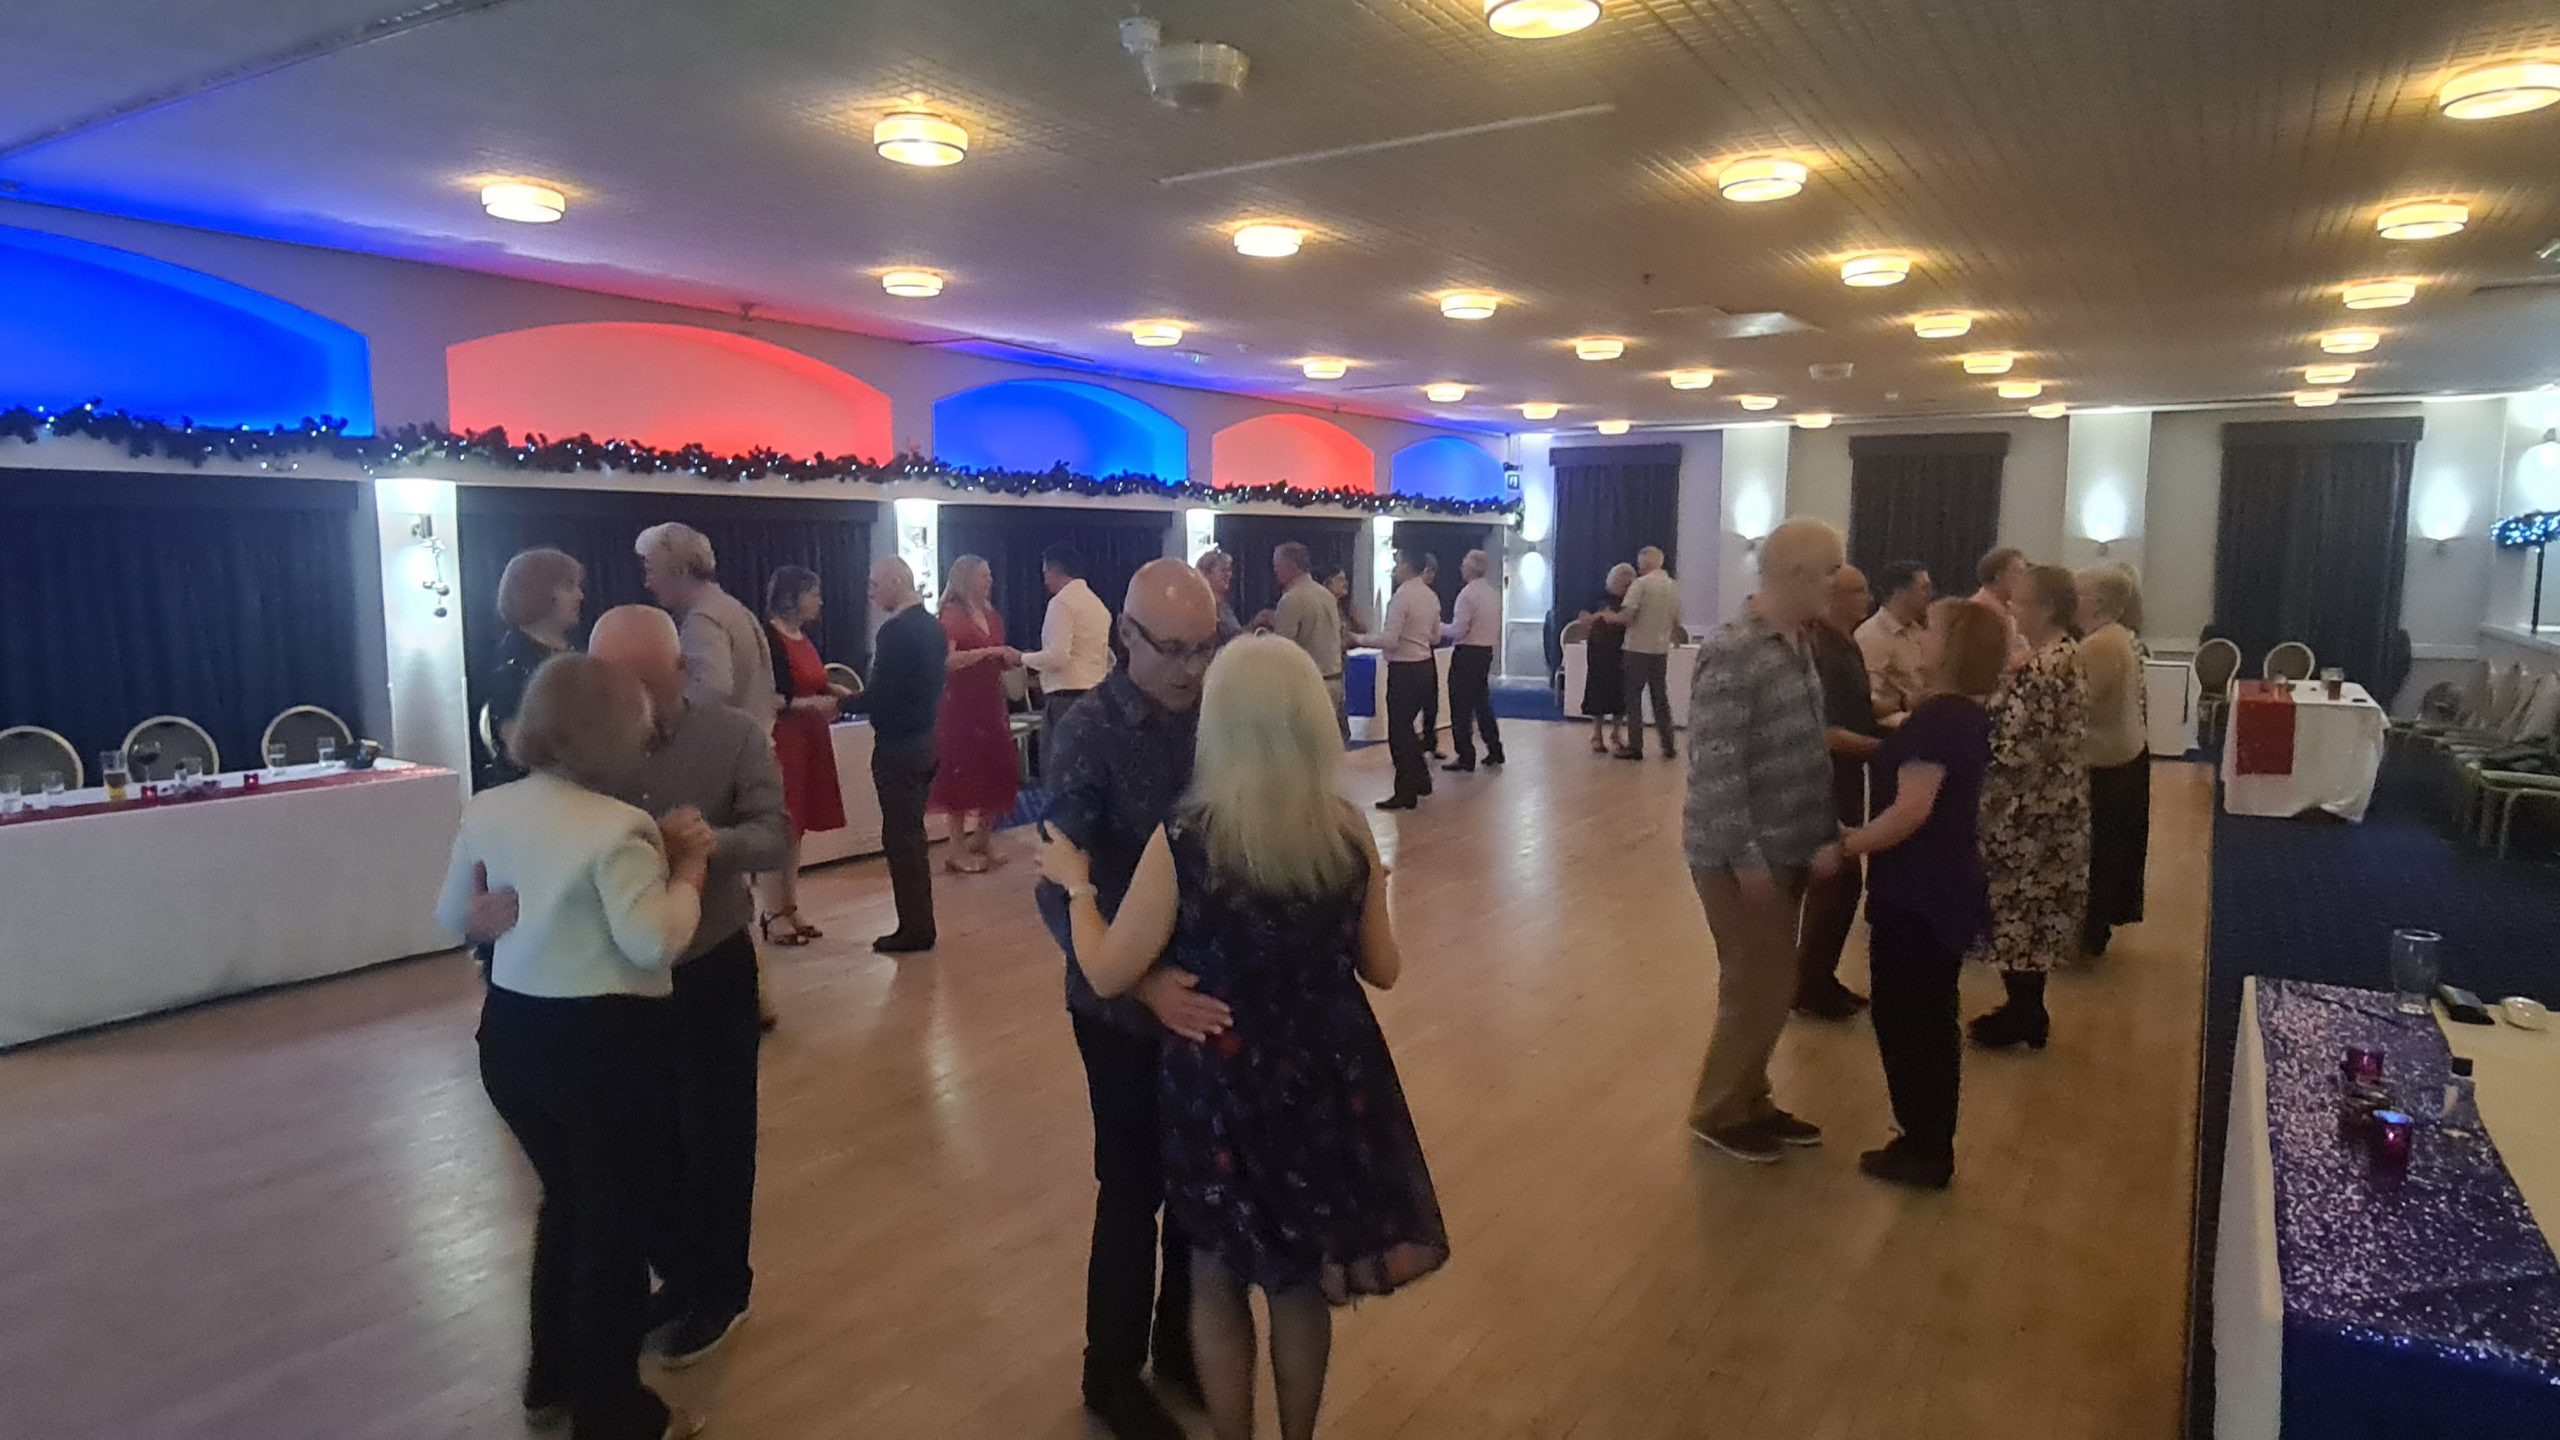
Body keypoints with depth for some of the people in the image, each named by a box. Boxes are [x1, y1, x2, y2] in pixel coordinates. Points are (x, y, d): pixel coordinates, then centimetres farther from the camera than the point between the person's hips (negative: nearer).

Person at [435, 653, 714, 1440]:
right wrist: (689, 867, -13)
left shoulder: (485, 811, 1)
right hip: (606, 1043, -7)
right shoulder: (617, 828, -22)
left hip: (511, 1034, 7)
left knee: (566, 1201, 27)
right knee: (616, 1220, 11)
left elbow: (454, 915, 13)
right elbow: (653, 943, -26)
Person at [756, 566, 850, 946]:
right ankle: (773, 914, 3)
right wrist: (811, 704, -22)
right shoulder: (769, 639, -14)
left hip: (809, 741, 9)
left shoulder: (804, 637, 11)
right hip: (780, 741, -9)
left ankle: (790, 907, 19)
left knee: (796, 827, 12)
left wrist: (834, 690, 1)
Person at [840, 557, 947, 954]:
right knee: (911, 835, 16)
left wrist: (841, 703, -6)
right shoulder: (932, 625, 9)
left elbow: (881, 694, -22)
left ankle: (915, 929, 4)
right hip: (924, 739, 9)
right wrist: (857, 697, 19)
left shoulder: (895, 630, -19)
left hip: (897, 746, -9)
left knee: (900, 837, -1)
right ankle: (920, 923, 22)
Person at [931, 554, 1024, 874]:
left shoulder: (992, 615, 14)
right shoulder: (952, 614, -8)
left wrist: (1012, 659, 4)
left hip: (991, 702, 7)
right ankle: (959, 849, 5)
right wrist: (988, 651, -21)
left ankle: (983, 840, 21)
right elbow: (947, 660, -21)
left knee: (997, 770, 6)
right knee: (962, 772, -3)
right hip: (961, 703, -7)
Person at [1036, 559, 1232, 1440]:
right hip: (1127, 1006, -4)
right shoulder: (1089, 736, -16)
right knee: (1134, 1190, 10)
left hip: (1209, 988, 4)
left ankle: (1181, 1344, 40)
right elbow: (1062, 890, -21)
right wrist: (1142, 982, -35)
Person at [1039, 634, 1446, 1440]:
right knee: (1302, 1278, 24)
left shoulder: (1183, 842, -21)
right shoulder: (1350, 834, -11)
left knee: (1218, 1278, 21)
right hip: (1326, 1080, 3)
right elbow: (1382, 970, 0)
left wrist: (1075, 885, 3)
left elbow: (1107, 974, -13)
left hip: (1221, 1086, -3)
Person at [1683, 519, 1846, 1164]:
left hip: (1785, 849, 9)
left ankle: (1748, 1100, 33)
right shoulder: (1731, 652, -20)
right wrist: (1746, 857, -20)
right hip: (1741, 855, -9)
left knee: (1772, 984, 17)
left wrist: (1825, 834, 10)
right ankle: (1718, 1112, 20)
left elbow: (1808, 749, 14)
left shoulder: (1796, 644, 8)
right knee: (1759, 988, 1)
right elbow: (1714, 766, -22)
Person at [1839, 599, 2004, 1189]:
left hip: (1917, 894, -10)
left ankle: (1922, 1152, 14)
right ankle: (1932, 1148, 28)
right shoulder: (1968, 715, 9)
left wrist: (1846, 845, -20)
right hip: (1946, 888, 10)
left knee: (1903, 1020, 3)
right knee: (1931, 1020, 17)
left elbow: (1912, 809, -27)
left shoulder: (1936, 718, -20)